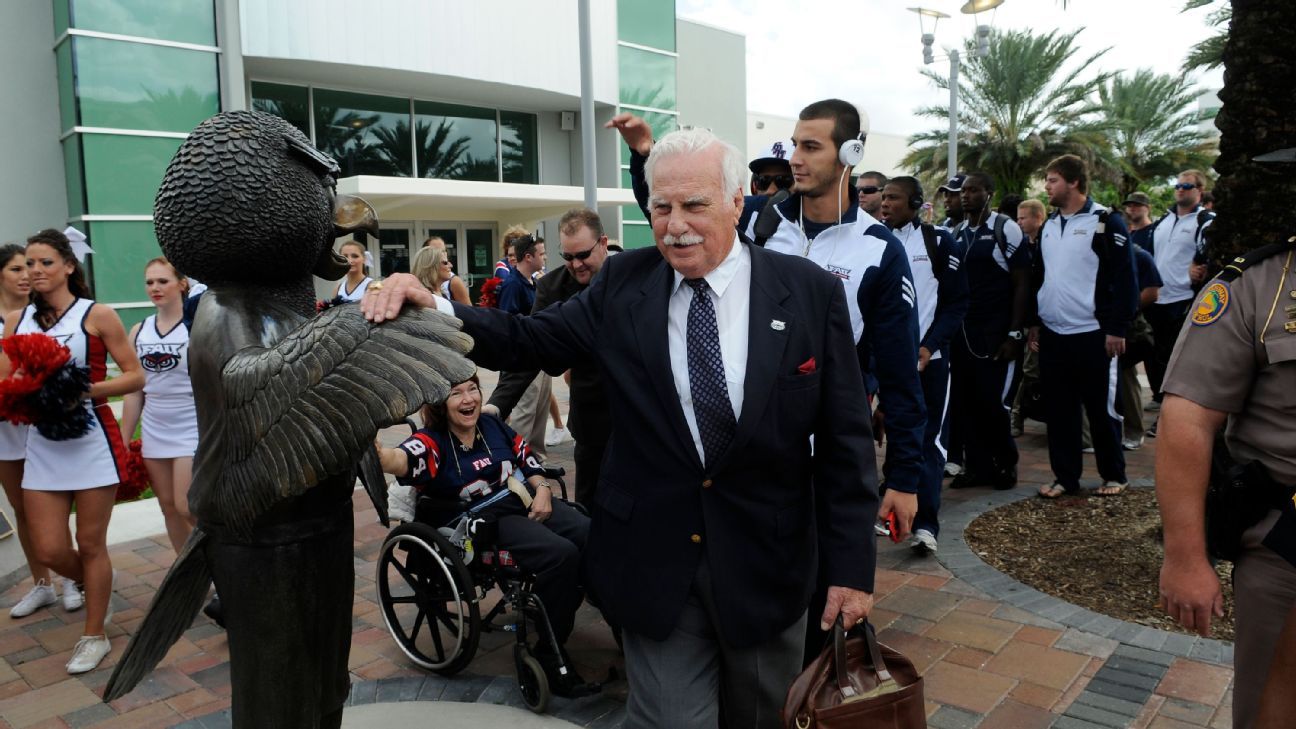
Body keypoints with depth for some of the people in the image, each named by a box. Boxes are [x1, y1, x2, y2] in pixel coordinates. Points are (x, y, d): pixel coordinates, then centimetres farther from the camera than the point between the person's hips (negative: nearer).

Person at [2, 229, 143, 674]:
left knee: (91, 544, 5)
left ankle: (94, 635, 21)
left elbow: (135, 376, -6)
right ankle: (92, 584, 37)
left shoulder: (96, 315, -4)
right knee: (48, 551, 4)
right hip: (42, 446, 4)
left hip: (92, 442, -4)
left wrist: (85, 390, -19)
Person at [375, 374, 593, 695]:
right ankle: (550, 655, -15)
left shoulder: (493, 425, 8)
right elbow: (400, 461, -32)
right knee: (560, 555, -30)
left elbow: (529, 460, 20)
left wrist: (542, 490, 0)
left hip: (526, 502, 6)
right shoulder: (432, 441, -9)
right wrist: (378, 455, -54)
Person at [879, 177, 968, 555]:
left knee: (929, 439, -2)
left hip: (928, 357, -2)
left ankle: (925, 523, -1)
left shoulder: (940, 242, 0)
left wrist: (929, 346, -13)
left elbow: (956, 303, -1)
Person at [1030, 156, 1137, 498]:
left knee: (1101, 408, 4)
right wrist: (1034, 322, 15)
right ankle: (1065, 476, 18)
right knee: (1059, 408, 9)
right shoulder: (1049, 226, 13)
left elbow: (1124, 280, -10)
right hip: (1052, 334, 6)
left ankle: (1113, 476, 19)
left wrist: (1117, 329, -14)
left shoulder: (1106, 222, -7)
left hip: (1093, 335, -6)